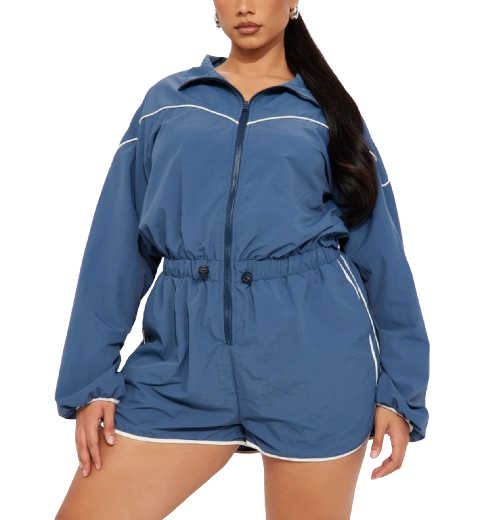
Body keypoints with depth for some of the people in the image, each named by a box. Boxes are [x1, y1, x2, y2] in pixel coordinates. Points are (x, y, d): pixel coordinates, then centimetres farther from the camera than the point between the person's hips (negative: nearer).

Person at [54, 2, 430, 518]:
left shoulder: (329, 113, 10)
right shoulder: (166, 102, 12)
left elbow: (380, 256, 9)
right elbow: (118, 245, 8)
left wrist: (400, 391, 4)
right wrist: (91, 377, 0)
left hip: (314, 357, -1)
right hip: (183, 360, 1)